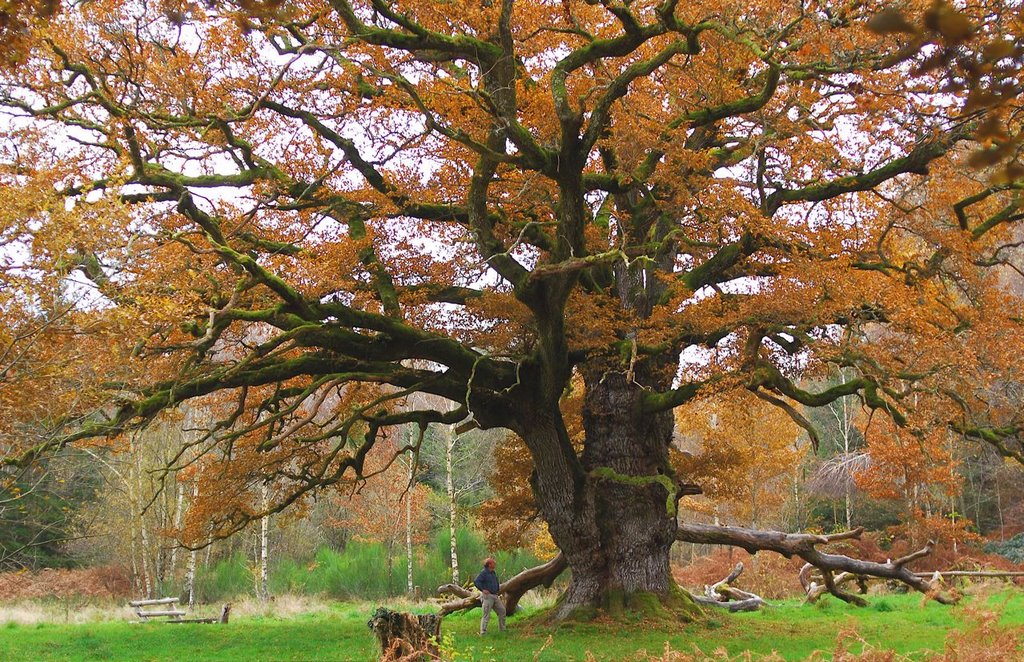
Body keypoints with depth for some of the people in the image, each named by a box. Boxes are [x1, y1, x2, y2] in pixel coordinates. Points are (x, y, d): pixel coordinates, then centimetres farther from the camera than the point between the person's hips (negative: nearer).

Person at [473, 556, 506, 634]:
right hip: (487, 596, -9)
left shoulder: (493, 573, 14)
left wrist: (498, 589, 18)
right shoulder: (483, 572, -13)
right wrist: (482, 589, -25)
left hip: (495, 596, 9)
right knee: (486, 614, -8)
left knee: (502, 611, 12)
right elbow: (476, 581, -22)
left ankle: (502, 629, 24)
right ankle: (483, 632, -3)